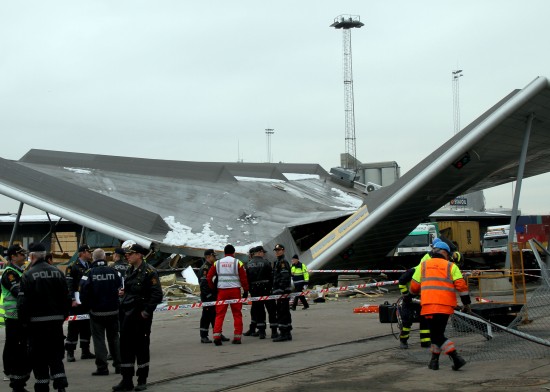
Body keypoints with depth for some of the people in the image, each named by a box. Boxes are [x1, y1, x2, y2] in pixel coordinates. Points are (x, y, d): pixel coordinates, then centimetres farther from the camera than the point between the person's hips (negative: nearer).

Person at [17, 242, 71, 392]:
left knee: (39, 357, 6)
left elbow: (22, 302, -13)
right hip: (56, 320, 4)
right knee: (56, 354, 12)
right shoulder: (57, 273, 3)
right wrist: (63, 315, 15)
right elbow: (66, 298, 6)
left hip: (37, 322, -4)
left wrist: (24, 320, 1)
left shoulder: (28, 276, -11)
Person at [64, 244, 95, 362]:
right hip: (76, 302, -7)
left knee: (87, 327, 10)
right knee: (74, 327, -4)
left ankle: (85, 351, 17)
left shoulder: (90, 267, 15)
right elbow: (69, 285, -12)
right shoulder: (72, 267, -6)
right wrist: (72, 300, -19)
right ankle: (70, 353, 0)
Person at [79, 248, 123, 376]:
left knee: (99, 339, 3)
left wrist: (87, 306, 6)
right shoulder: (113, 272, -4)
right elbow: (121, 287, 4)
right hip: (113, 311, 3)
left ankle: (102, 367, 0)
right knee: (114, 337, 15)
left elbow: (84, 293, -11)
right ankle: (119, 365, 17)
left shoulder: (89, 273, -12)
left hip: (96, 312, -3)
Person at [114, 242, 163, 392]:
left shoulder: (149, 272, -12)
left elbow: (157, 295, -15)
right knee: (125, 347, 6)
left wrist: (147, 311, -17)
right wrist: (123, 292, 4)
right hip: (127, 314, 7)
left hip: (141, 316, -7)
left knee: (141, 347, 4)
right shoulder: (130, 271, 12)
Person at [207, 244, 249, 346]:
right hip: (235, 290, -2)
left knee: (219, 314, 5)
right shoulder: (237, 262, 0)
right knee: (237, 314, 6)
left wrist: (213, 288, 17)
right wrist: (246, 291, 6)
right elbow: (243, 278, -3)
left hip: (222, 290, 2)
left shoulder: (217, 263, 7)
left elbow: (209, 277, 5)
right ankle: (237, 337, 5)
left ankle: (217, 335, -6)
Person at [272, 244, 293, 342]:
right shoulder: (278, 262, 20)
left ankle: (284, 334, -8)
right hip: (280, 291, 11)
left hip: (283, 291, -11)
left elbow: (284, 278, -20)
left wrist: (281, 291, -24)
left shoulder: (283, 262, -12)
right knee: (285, 312, 14)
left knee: (282, 312, -9)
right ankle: (287, 333, 20)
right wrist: (276, 291, 21)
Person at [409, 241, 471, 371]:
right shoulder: (451, 266, 11)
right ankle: (434, 361, 21)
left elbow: (414, 287, 14)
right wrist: (466, 303, 7)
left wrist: (414, 293, 37)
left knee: (437, 335, -3)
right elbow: (461, 285, 0)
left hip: (429, 305, -2)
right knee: (438, 332, 16)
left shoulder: (423, 265, 13)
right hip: (446, 306, 2)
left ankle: (456, 358, -16)